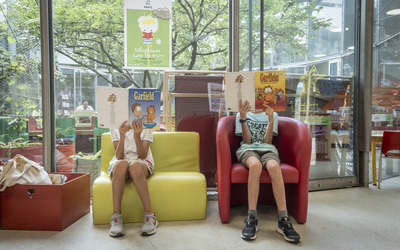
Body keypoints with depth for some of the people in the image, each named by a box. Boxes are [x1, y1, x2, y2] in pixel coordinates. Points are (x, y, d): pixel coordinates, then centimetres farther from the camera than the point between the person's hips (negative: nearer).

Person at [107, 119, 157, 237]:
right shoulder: (115, 128, 5)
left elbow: (143, 155, -7)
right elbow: (119, 156, -7)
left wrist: (137, 136, -23)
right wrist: (122, 136, -23)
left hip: (142, 163, 0)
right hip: (120, 162, 1)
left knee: (135, 166, -38)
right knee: (121, 164, -37)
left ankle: (149, 215, -30)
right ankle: (116, 216, -30)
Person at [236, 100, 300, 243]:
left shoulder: (273, 115, 21)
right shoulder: (242, 115, 18)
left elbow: (267, 141, 6)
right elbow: (247, 141, 4)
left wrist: (270, 120, -7)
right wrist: (243, 118, -9)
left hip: (268, 149, 1)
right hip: (248, 149, -1)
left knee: (274, 166, -36)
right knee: (255, 165, -38)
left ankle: (283, 220, -33)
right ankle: (251, 219, -33)